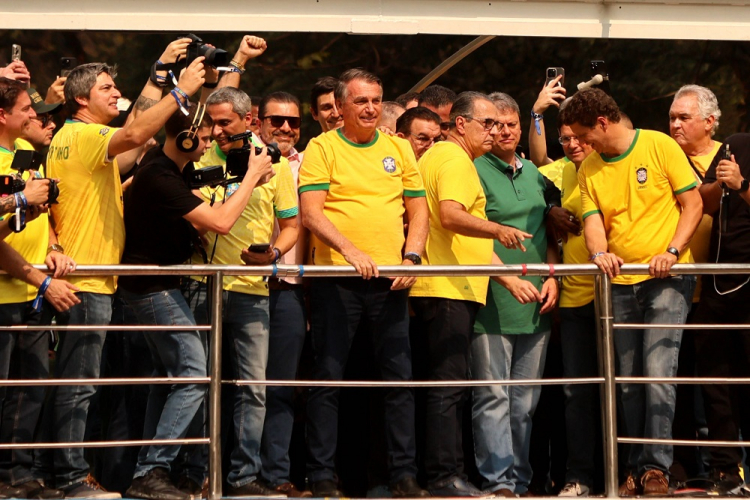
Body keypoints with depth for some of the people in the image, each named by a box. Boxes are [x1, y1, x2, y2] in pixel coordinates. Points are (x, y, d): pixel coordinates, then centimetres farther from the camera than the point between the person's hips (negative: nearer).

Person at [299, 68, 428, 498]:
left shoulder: (399, 149, 13)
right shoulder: (322, 148, 1)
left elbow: (418, 210, 14)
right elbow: (311, 213, -8)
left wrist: (411, 258, -3)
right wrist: (350, 250, -21)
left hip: (390, 279, 4)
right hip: (336, 279, -3)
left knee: (400, 376, 5)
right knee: (328, 377, 0)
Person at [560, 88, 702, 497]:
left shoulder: (659, 146, -5)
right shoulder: (589, 168, 8)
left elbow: (693, 204, -4)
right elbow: (593, 220, -1)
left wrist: (671, 252, -17)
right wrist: (599, 253, -23)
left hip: (667, 279, -5)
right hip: (621, 283, 5)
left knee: (657, 373, -14)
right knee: (628, 381, 7)